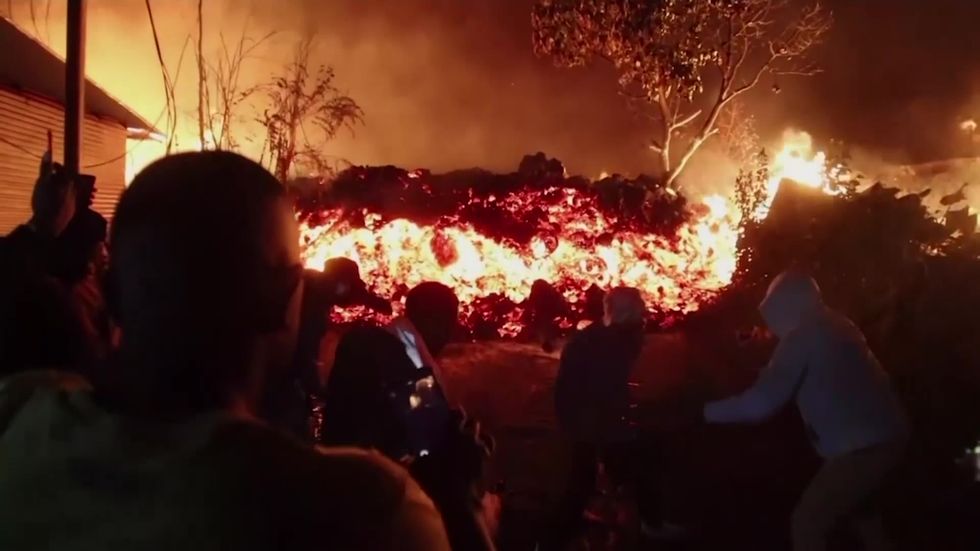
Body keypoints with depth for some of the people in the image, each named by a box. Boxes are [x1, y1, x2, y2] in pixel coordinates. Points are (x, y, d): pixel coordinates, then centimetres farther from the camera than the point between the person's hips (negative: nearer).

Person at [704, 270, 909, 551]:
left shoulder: (802, 336, -11)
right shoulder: (834, 325, 16)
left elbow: (760, 403, -18)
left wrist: (707, 411, -5)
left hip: (863, 446, -10)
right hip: (886, 435, 10)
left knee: (807, 522, -5)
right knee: (856, 503, 34)